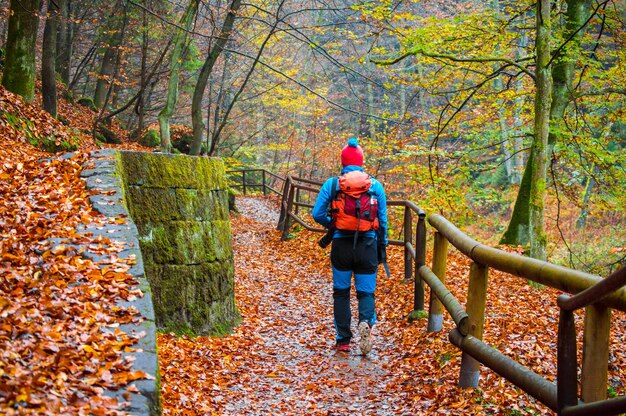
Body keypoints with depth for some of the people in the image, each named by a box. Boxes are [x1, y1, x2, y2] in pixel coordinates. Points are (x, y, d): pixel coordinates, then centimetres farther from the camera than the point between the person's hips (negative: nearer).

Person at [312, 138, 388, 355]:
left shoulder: (332, 183, -2)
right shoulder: (375, 185, 2)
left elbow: (318, 214, -3)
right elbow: (383, 220, 5)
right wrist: (382, 247, 15)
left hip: (341, 245, 0)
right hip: (367, 245, 0)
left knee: (341, 292, 14)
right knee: (366, 291, 9)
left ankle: (343, 340, 16)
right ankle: (366, 321, -22)